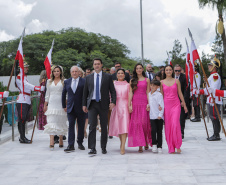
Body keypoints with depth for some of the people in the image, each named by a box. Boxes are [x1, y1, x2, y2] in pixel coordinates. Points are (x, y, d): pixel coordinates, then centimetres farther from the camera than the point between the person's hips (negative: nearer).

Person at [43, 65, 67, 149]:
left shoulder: (64, 81, 4)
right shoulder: (49, 81, 13)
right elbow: (47, 94, 16)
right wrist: (45, 105, 14)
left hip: (60, 104, -2)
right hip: (51, 104, 2)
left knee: (61, 123, 5)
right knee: (51, 123, -8)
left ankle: (61, 141, 16)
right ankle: (51, 142, -13)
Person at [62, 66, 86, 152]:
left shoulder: (84, 81, -1)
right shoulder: (67, 82, 10)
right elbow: (63, 94, 17)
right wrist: (64, 106, 15)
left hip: (81, 108, -2)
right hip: (70, 108, 2)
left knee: (81, 126, 7)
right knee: (71, 126, -5)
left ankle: (80, 143, 22)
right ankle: (71, 145, -5)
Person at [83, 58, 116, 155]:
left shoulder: (108, 77, 5)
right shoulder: (88, 78, 11)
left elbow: (112, 90, 3)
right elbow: (85, 92, 13)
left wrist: (113, 101, -10)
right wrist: (84, 104, 7)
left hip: (103, 104, -1)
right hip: (92, 104, 1)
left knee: (104, 127, 5)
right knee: (92, 126, -6)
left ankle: (103, 147, 15)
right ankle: (92, 148, -4)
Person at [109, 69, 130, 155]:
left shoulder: (127, 85, 7)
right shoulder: (113, 84, 9)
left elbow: (129, 97, 6)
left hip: (124, 106, -2)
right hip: (116, 106, 2)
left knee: (124, 125, -11)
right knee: (117, 125, 6)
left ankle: (123, 147, -14)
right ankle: (121, 142, 28)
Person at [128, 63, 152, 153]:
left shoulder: (147, 80, 9)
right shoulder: (132, 80, 11)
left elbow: (148, 93, 4)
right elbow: (130, 93, 6)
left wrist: (149, 104, -6)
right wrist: (129, 105, -2)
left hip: (144, 102, -1)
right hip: (135, 102, 1)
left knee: (144, 122, -2)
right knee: (136, 123, -4)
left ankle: (146, 142, 18)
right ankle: (140, 145, -1)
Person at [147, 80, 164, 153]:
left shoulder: (159, 95, -8)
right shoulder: (149, 94, 11)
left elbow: (162, 105, -10)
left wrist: (160, 115, -14)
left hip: (159, 116, -4)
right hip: (152, 116, 4)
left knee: (159, 131, 3)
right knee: (153, 130, -8)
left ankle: (159, 146, 10)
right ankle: (154, 144, 6)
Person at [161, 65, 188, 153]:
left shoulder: (176, 81, 6)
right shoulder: (162, 82, 7)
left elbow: (180, 93, 10)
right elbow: (161, 94, 10)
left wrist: (184, 105, 11)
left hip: (175, 104, -1)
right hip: (166, 105, 1)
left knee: (175, 124, -15)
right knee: (167, 126, 0)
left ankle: (177, 146, -2)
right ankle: (171, 147, 9)